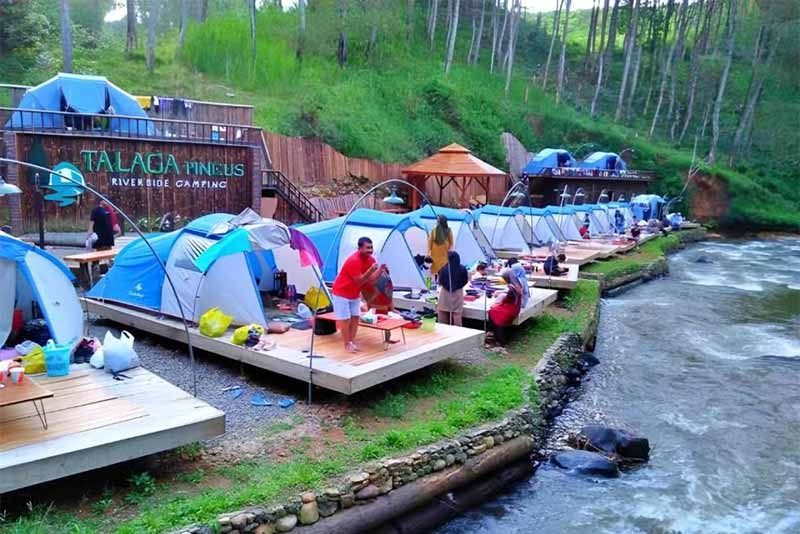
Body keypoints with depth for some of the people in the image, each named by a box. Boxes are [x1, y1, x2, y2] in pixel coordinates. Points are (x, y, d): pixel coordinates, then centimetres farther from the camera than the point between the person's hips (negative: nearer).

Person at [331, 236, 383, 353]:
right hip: (341, 293, -8)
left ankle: (352, 342, 14)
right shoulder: (353, 260, -30)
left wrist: (380, 269, -20)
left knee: (355, 317, 6)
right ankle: (347, 344, 6)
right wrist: (371, 270, -36)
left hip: (355, 294, 8)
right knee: (345, 319, -3)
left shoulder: (370, 260, -4)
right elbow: (359, 281, -28)